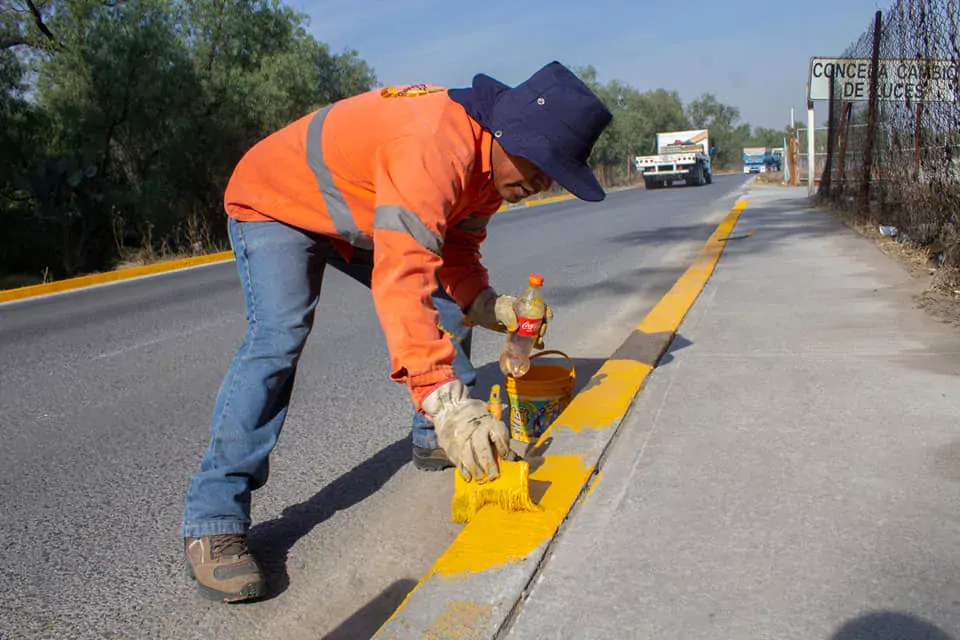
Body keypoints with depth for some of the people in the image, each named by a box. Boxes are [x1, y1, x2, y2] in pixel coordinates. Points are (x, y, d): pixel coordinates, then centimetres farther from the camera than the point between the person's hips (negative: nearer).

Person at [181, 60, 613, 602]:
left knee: (443, 307, 4)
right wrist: (442, 399, -54)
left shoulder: (493, 157, -9)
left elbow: (456, 250, -1)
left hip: (356, 213, 9)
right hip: (274, 202, -8)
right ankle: (213, 519, -21)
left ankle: (438, 436, 21)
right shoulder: (434, 147, -41)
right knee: (280, 336, -28)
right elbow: (401, 277, -50)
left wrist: (485, 303, -20)